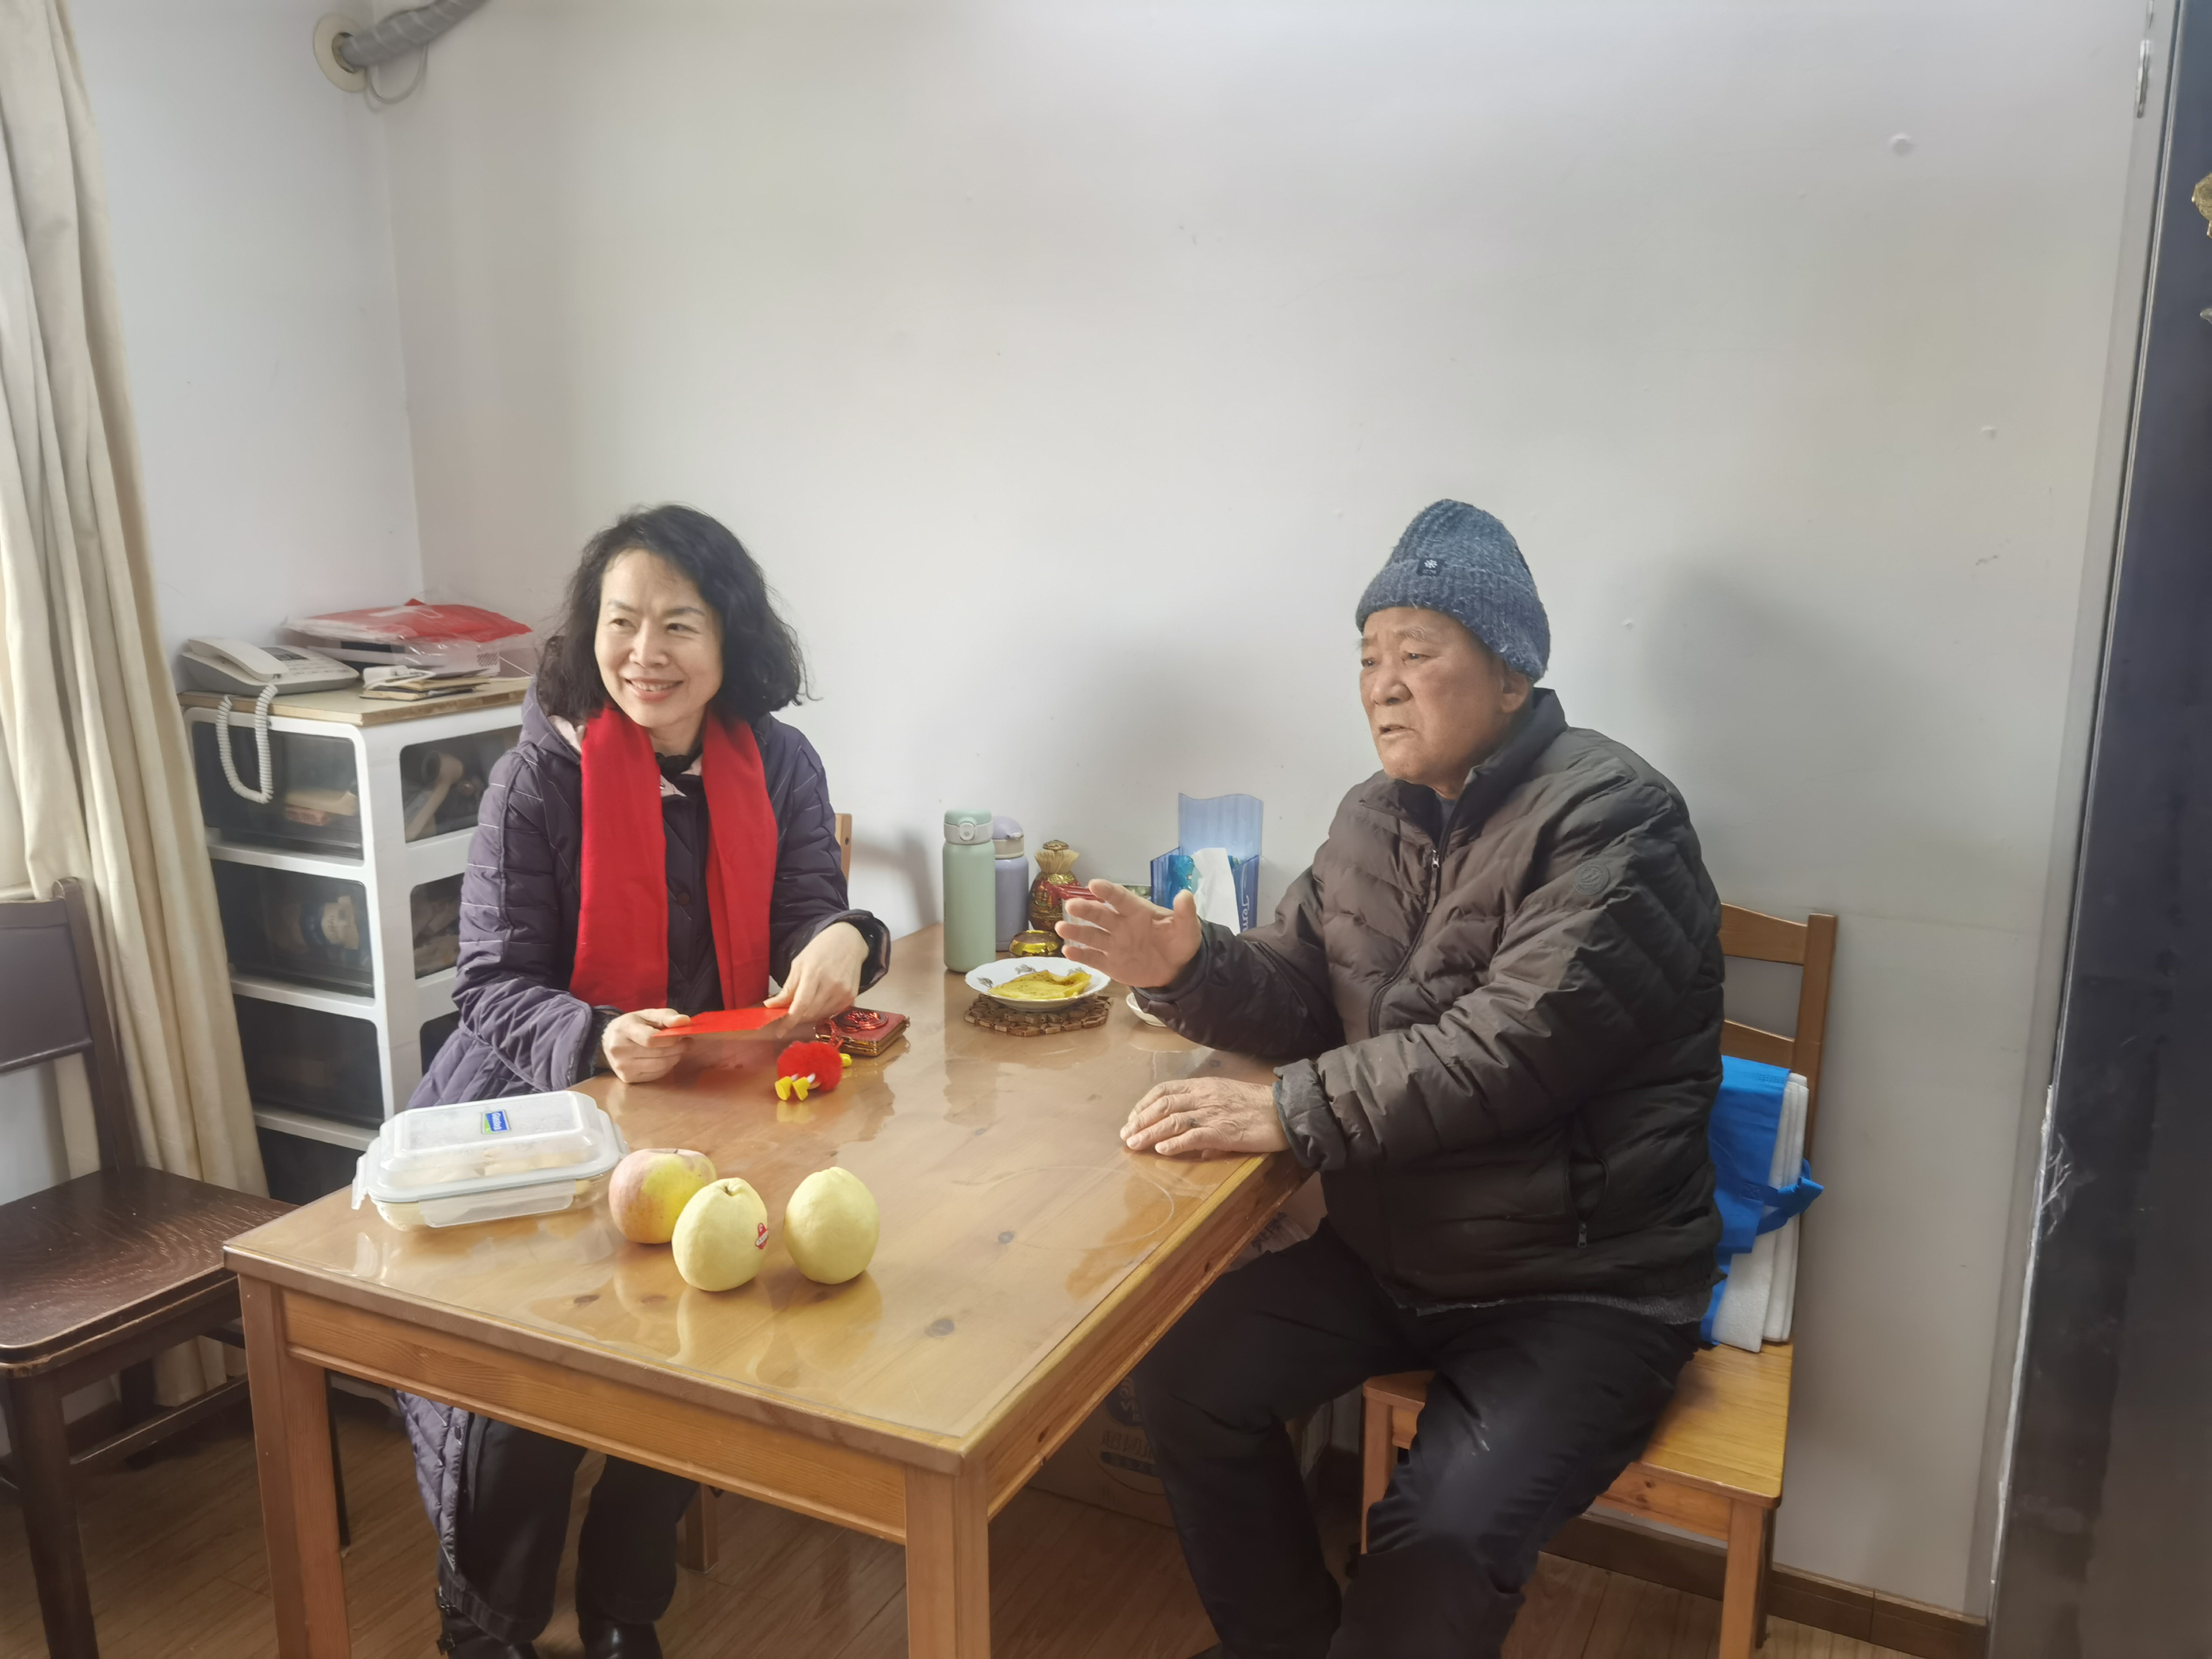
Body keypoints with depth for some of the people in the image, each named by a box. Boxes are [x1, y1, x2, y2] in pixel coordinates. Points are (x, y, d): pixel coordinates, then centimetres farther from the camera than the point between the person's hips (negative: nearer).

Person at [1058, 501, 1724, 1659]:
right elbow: (1299, 994, 8)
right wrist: (1186, 969, -13)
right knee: (1182, 1375, -1)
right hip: (1385, 1250, 7)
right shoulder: (1376, 817, 7)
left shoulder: (1609, 819, -17)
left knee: (1441, 1542, -25)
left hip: (1581, 1286, -7)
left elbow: (1509, 1047, -28)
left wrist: (1290, 1111, -31)